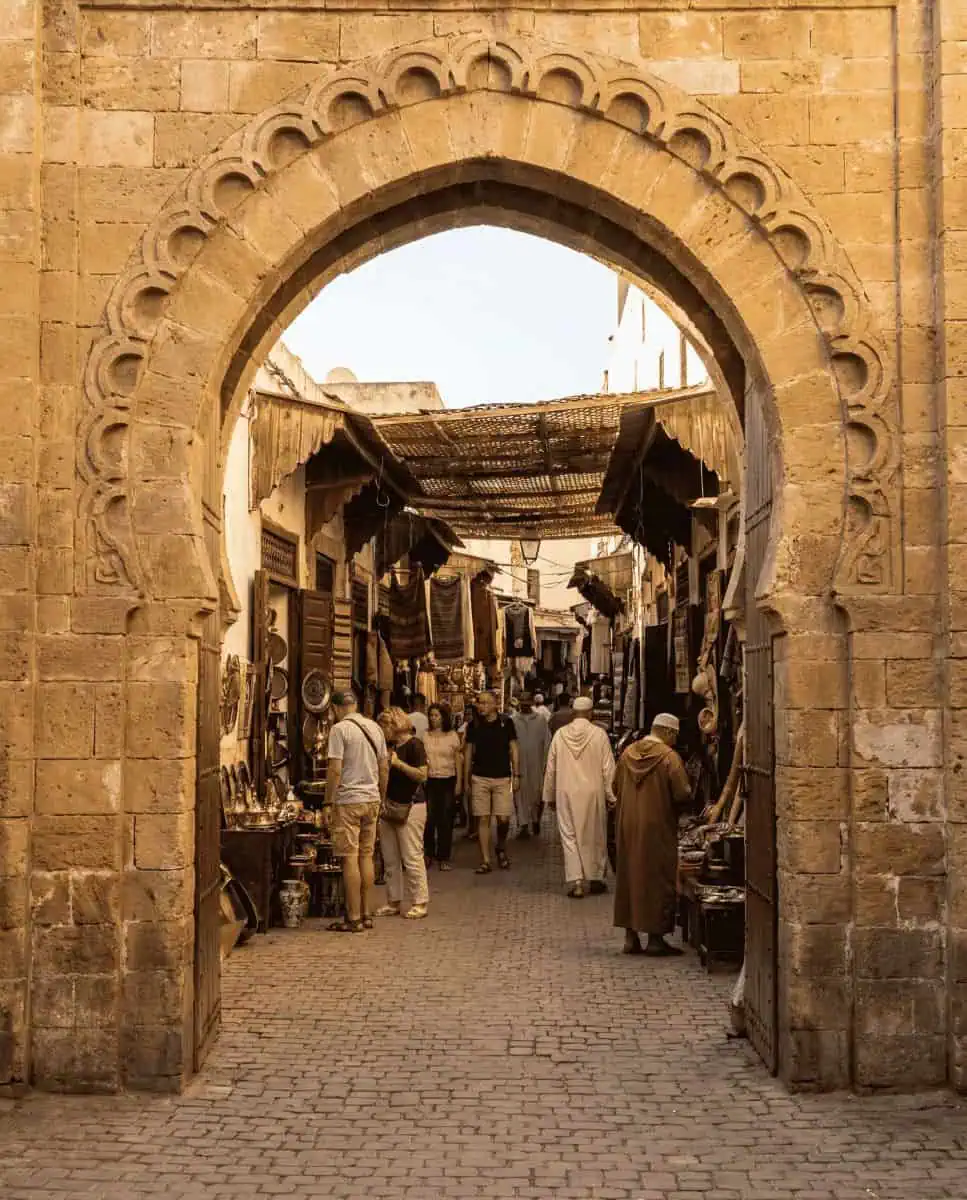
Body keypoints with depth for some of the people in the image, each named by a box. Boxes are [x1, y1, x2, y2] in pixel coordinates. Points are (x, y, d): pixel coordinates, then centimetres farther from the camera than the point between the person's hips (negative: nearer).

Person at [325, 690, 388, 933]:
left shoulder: (339, 729, -10)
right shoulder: (374, 727, 10)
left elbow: (335, 770, -15)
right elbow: (384, 768, 13)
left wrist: (330, 799, -7)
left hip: (348, 800, -6)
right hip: (372, 799, 6)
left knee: (350, 858, -3)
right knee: (367, 856, 12)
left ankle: (353, 918, -1)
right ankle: (366, 915, 15)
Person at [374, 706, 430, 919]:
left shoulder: (414, 744, -9)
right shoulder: (391, 746, 15)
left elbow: (422, 775, -17)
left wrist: (398, 763, -19)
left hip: (410, 806, -8)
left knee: (412, 857, -6)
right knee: (390, 859, 10)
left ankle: (420, 903, 1)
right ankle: (393, 902, 18)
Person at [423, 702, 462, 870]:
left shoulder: (452, 735, 3)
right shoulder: (425, 736, 6)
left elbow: (458, 760, 5)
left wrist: (459, 782, 0)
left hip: (448, 780, -1)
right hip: (430, 780, 1)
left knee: (446, 820, 1)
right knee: (429, 818, -4)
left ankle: (443, 857, 9)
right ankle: (427, 854, 12)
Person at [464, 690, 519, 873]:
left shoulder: (506, 723, 0)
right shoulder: (473, 726, 4)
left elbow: (514, 749, 4)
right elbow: (468, 752, 10)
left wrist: (516, 774, -2)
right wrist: (466, 778, 7)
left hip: (503, 778, -1)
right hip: (479, 778, 1)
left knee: (503, 818, -5)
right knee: (482, 819, 0)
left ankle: (501, 848, 25)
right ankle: (485, 861, 5)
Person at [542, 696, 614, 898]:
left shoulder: (560, 734, -1)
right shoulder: (599, 734, -7)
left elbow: (551, 768, 5)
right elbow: (608, 768, -5)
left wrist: (549, 796, 15)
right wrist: (611, 795, 4)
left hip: (566, 793, 1)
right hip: (593, 793, -1)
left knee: (570, 837, 6)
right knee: (594, 837, 13)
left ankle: (575, 882, -1)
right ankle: (594, 879, 22)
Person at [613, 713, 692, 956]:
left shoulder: (628, 753, 4)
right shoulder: (669, 757, -14)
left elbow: (616, 788, 12)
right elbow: (683, 794, -16)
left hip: (628, 828, 6)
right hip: (657, 828, -5)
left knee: (630, 876, 12)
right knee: (658, 879, 3)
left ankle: (631, 936, 15)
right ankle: (655, 938, 5)